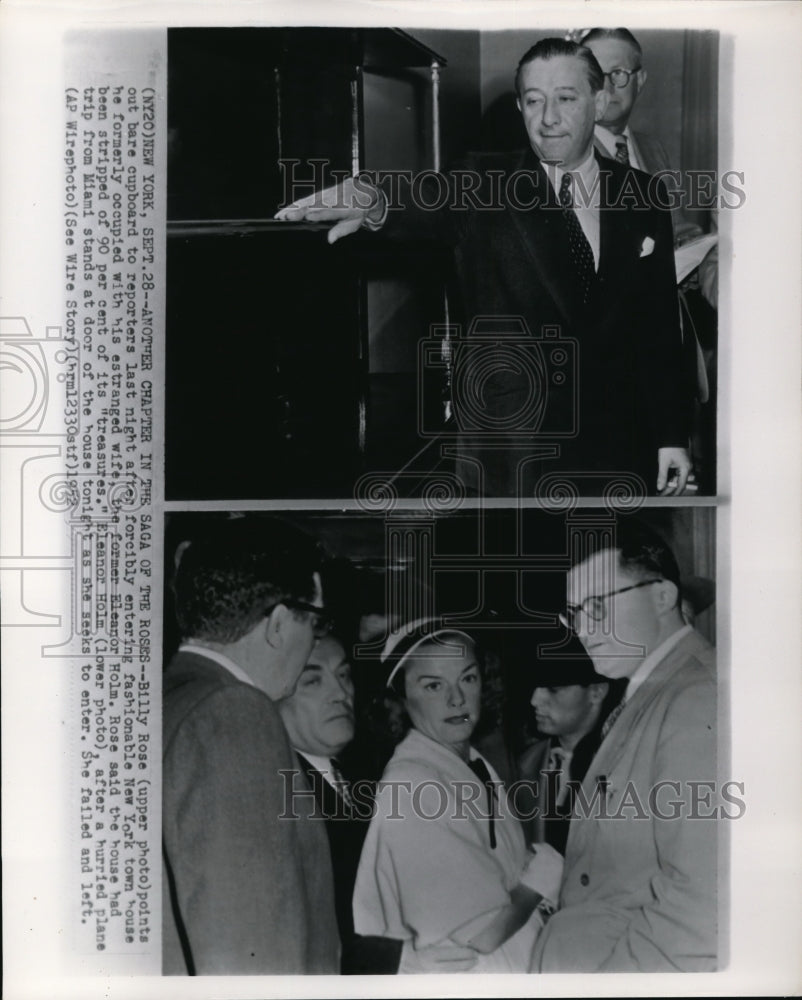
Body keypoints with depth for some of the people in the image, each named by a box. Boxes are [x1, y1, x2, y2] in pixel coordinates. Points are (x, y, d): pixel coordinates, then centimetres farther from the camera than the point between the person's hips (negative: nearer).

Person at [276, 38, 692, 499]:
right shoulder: (486, 188, -4)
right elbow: (432, 202, -27)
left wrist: (672, 435, 5)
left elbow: (661, 327, 7)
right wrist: (375, 202, -50)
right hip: (513, 457, -2)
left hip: (621, 453, 3)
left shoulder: (643, 197, 4)